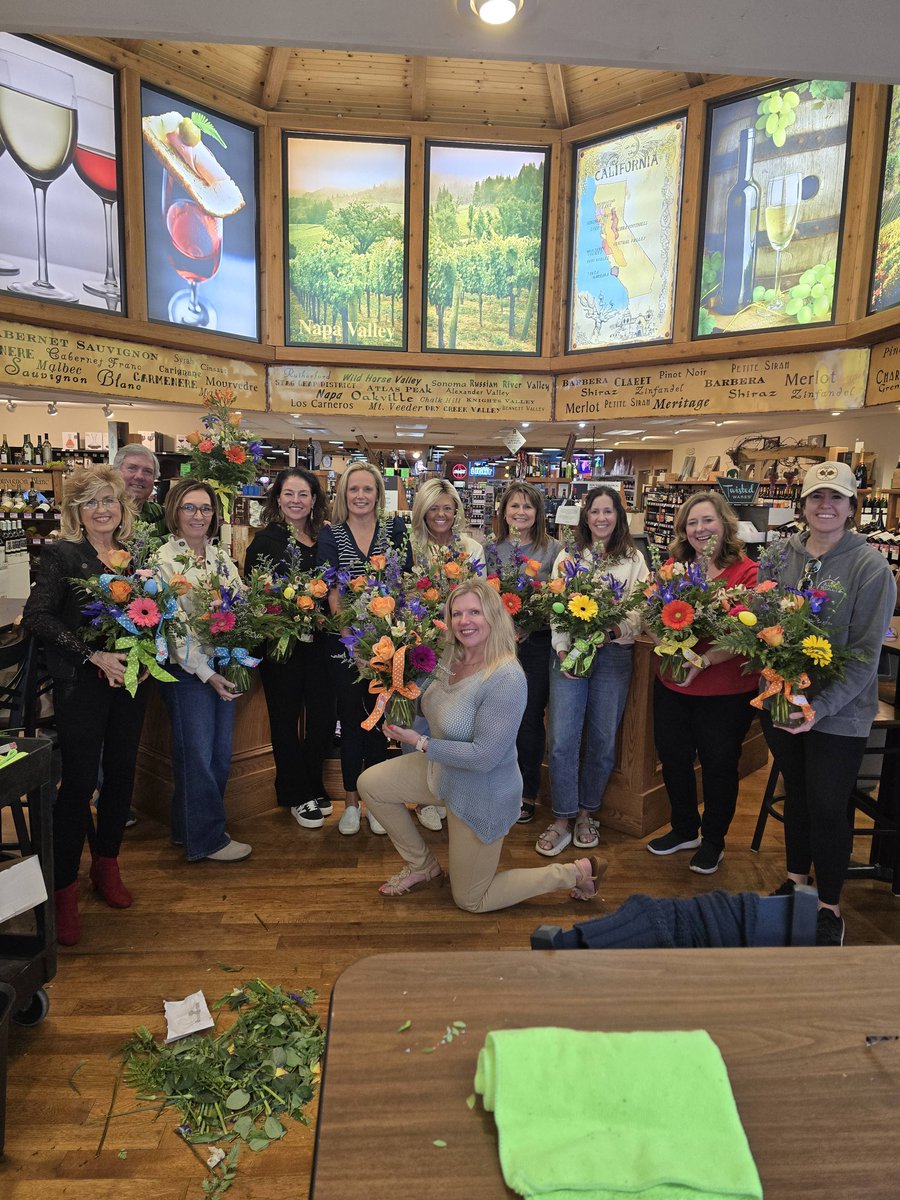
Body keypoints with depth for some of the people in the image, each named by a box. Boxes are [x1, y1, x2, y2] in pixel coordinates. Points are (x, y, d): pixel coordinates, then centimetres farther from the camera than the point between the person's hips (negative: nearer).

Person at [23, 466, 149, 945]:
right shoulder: (61, 554, -5)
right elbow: (37, 617, -12)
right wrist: (93, 655, -18)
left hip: (130, 679, 5)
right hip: (81, 684, -4)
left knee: (121, 773, 11)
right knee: (79, 782, -2)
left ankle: (106, 865, 31)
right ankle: (63, 888, 13)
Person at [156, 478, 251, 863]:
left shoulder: (220, 555, 10)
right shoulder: (163, 560, -9)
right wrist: (206, 672, -16)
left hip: (225, 669, 7)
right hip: (188, 672, -7)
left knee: (220, 753, 13)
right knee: (197, 755, 3)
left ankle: (188, 827, 31)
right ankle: (206, 839, 19)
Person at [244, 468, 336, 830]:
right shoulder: (266, 540, -5)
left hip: (318, 641, 4)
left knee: (324, 715, 10)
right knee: (286, 718, 8)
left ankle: (314, 786, 31)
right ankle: (296, 795, 24)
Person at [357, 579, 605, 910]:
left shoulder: (506, 678, -32)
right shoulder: (451, 658, -7)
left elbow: (483, 757, -30)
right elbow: (433, 708, 11)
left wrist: (421, 742, -22)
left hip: (481, 795, -8)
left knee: (471, 901, 9)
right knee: (370, 784, 8)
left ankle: (576, 872, 19)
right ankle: (423, 865, 26)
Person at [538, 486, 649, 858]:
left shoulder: (634, 559, 10)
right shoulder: (568, 556, 10)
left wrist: (616, 630, -17)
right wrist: (563, 650, -9)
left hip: (614, 655, 1)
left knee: (602, 739, 6)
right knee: (563, 739, -5)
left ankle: (587, 813, 24)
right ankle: (561, 820, 7)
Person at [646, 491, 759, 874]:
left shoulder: (746, 571, -11)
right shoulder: (674, 566, 2)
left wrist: (704, 660, -29)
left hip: (727, 692, -4)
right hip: (672, 685, 5)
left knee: (718, 764, 12)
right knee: (673, 759, 17)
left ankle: (713, 841, 34)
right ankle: (684, 829, 41)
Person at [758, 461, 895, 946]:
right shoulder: (780, 557, 1)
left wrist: (822, 707, -20)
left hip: (839, 712, -4)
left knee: (828, 805, 4)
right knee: (795, 792, 19)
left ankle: (829, 906, 25)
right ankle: (796, 876, 40)